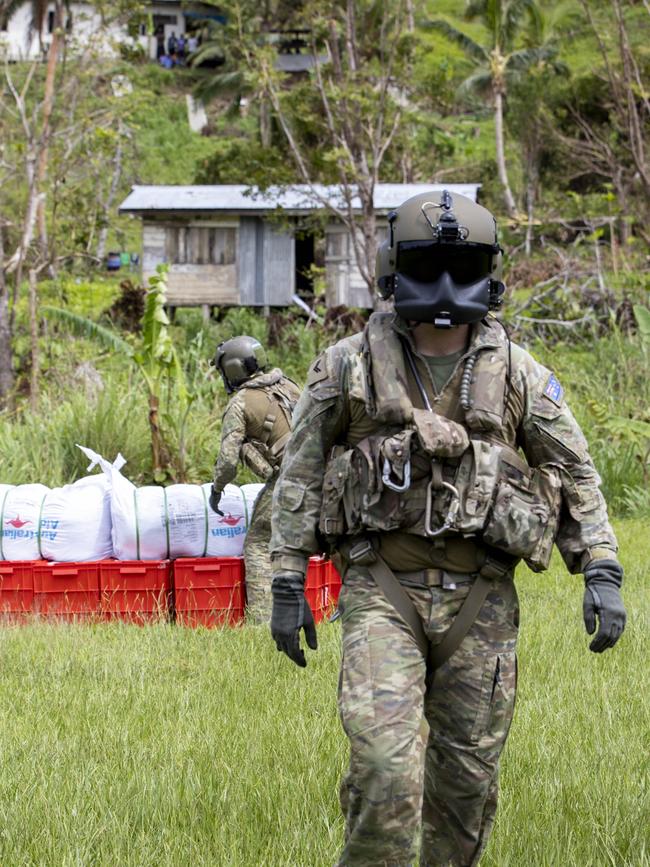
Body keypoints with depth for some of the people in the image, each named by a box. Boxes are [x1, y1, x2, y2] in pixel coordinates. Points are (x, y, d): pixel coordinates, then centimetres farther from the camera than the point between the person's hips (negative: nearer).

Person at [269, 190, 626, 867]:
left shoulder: (517, 375, 4)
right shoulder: (349, 366, 1)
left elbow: (575, 475, 9)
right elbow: (299, 476, 5)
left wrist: (602, 573, -2)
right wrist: (287, 585, 1)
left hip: (480, 600, 2)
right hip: (381, 589, -2)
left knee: (466, 778, 7)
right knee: (385, 767, -18)